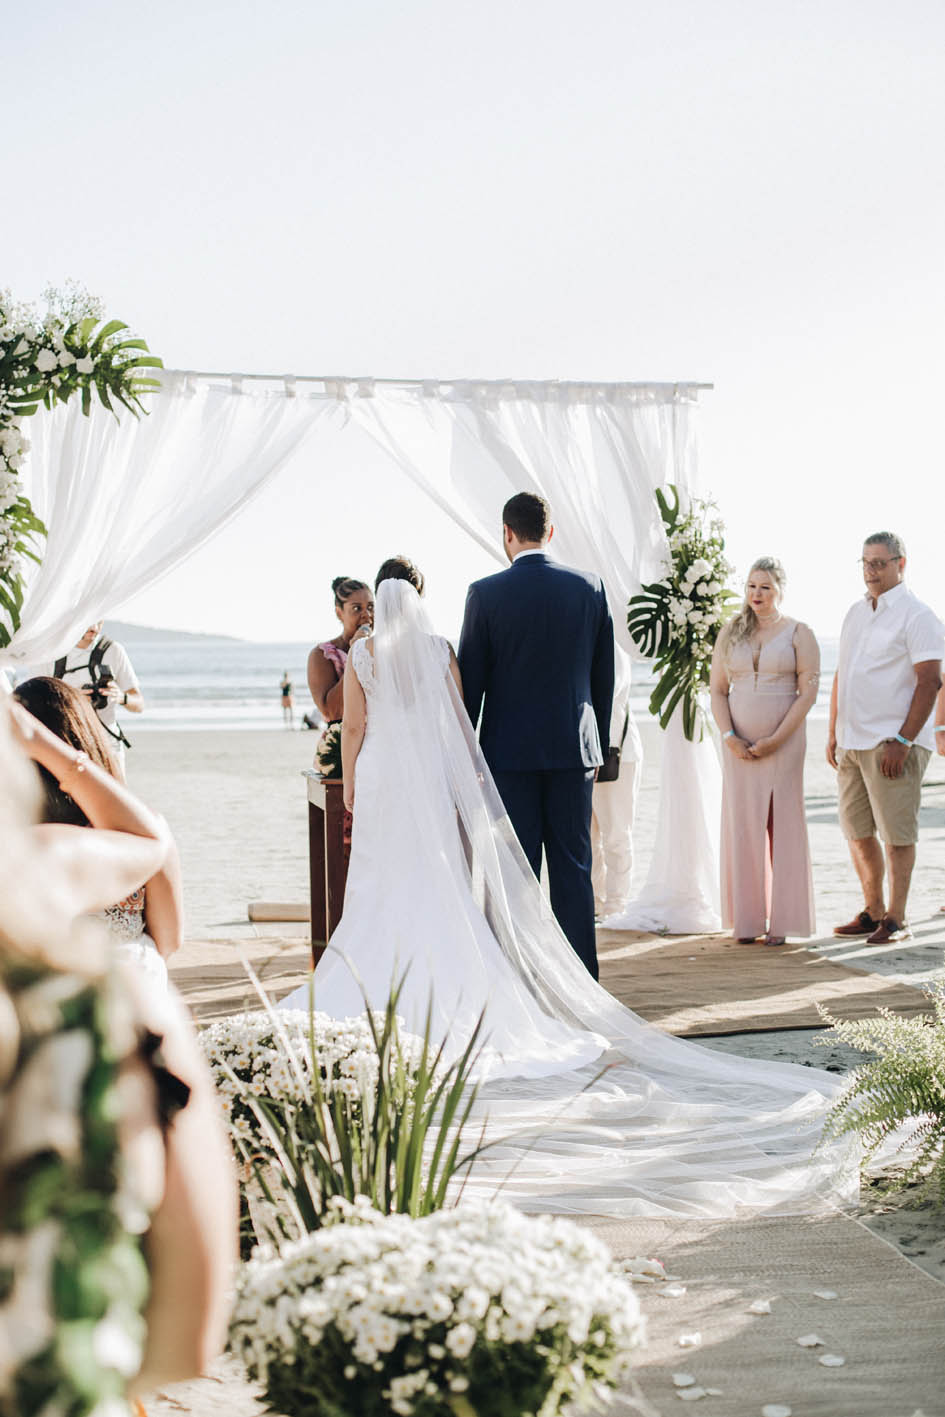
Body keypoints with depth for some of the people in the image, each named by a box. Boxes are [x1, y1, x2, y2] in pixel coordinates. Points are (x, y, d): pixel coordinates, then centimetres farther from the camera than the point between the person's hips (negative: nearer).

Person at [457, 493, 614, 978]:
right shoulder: (590, 588, 2)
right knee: (573, 866, 7)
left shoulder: (486, 593, -7)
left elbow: (470, 679, -4)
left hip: (510, 751, -2)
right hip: (574, 749, 3)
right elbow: (604, 677, 7)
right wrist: (599, 746, 16)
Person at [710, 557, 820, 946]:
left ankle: (781, 920, 3)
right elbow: (717, 689, 8)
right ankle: (747, 919, 9)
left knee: (783, 824, -2)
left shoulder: (798, 633, 1)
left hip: (784, 742, -3)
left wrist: (775, 740, -12)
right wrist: (729, 736, -6)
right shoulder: (730, 632, 10)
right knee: (742, 825, 2)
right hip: (739, 745, 3)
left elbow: (808, 693, -5)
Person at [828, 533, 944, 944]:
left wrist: (902, 742, -18)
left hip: (893, 744, -7)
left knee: (896, 833, -3)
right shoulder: (856, 613, 17)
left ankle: (896, 919, 4)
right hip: (852, 742, 8)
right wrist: (833, 733, 16)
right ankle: (873, 912, 22)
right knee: (857, 832, 11)